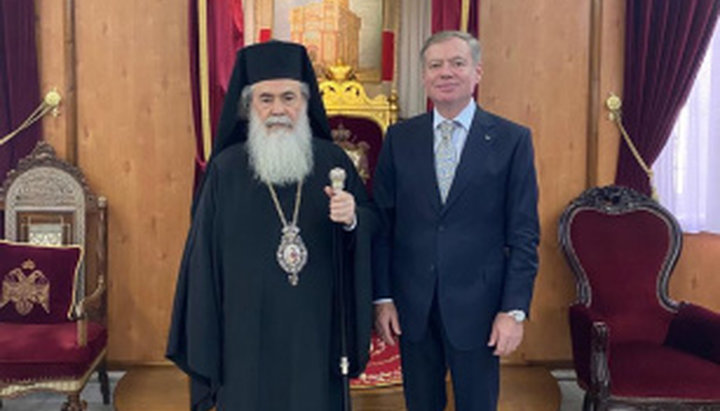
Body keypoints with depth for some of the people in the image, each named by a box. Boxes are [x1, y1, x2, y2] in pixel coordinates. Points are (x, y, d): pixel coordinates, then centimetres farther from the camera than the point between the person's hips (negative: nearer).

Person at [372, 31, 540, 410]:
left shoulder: (511, 139, -3)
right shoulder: (399, 138, 4)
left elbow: (524, 233, -4)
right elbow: (382, 223, 4)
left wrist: (514, 309, -9)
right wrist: (382, 297, -1)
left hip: (477, 307, -2)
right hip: (412, 307, 2)